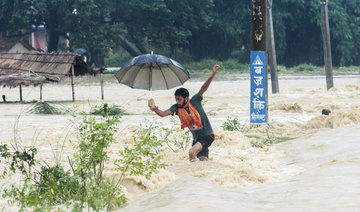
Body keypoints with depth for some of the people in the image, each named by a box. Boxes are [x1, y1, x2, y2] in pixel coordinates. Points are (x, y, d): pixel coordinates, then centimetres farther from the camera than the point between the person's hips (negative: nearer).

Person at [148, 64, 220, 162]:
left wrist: (213, 74, -34)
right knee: (203, 159, 8)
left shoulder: (194, 102, -13)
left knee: (192, 152, -24)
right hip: (196, 138, 6)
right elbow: (163, 114, -13)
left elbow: (203, 89, -23)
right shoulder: (177, 108, -2)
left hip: (207, 135, -6)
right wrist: (155, 110, -35)